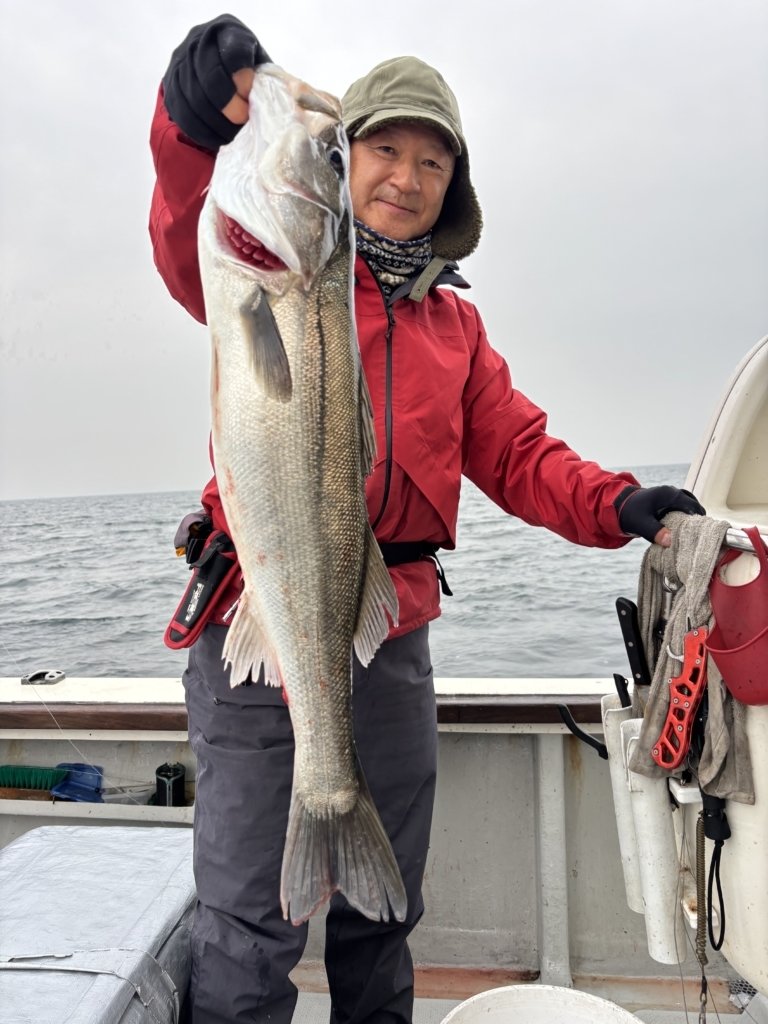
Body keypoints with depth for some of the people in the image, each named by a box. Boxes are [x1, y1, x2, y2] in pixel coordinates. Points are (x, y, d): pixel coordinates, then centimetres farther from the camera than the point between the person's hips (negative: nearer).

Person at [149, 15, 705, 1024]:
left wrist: (616, 504, -8)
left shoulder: (455, 323, 15)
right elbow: (197, 249, -19)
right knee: (252, 920, 0)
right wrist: (196, 128, -40)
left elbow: (517, 454, 10)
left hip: (394, 636, 5)